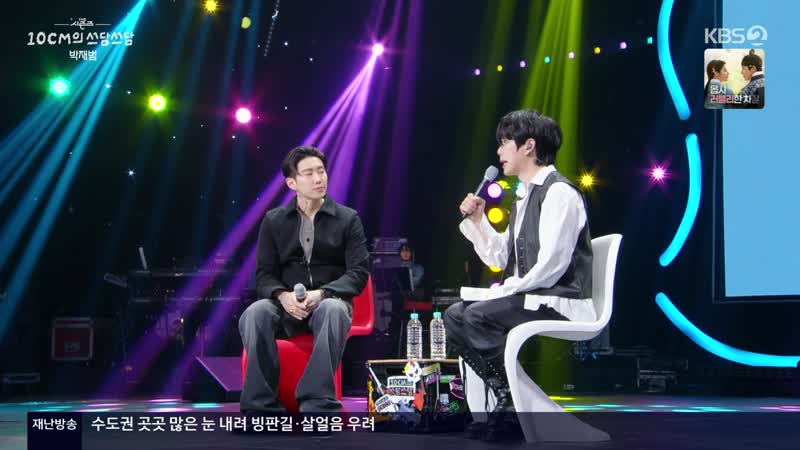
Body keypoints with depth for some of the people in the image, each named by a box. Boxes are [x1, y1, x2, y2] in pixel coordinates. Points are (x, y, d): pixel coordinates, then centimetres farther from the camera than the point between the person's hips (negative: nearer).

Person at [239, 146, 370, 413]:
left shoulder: (347, 219, 6)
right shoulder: (274, 220, 10)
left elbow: (359, 272, -2)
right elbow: (263, 275, 5)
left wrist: (321, 294, -20)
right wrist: (283, 296, -18)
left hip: (330, 302, -1)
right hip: (287, 305, 1)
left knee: (333, 310, -39)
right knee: (254, 314, -34)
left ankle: (318, 405, -44)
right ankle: (262, 406, -33)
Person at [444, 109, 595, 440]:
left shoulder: (559, 192, -14)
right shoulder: (524, 196, 16)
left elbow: (550, 266, -21)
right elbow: (499, 258, 18)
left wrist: (504, 290, -15)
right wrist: (477, 220, 7)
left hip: (560, 304, -10)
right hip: (530, 299, 10)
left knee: (479, 316, -25)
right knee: (455, 315, 3)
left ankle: (514, 403, -13)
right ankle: (505, 396, 0)